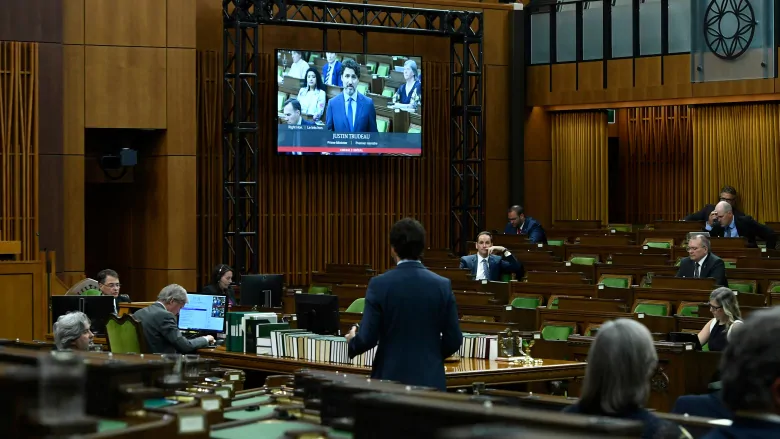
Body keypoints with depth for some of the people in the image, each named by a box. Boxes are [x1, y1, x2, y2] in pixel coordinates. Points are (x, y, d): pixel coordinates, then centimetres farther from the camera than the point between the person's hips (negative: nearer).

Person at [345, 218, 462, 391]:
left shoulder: (379, 284, -8)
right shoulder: (443, 285, -1)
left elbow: (368, 338, -8)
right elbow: (454, 340, 2)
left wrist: (352, 341, 15)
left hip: (391, 378, -2)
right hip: (430, 378, 2)